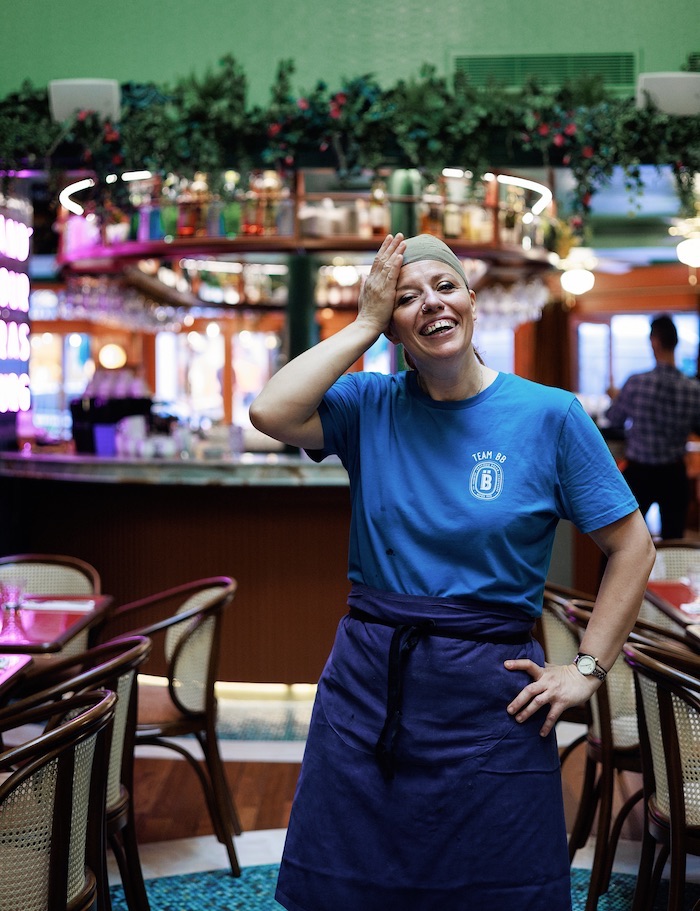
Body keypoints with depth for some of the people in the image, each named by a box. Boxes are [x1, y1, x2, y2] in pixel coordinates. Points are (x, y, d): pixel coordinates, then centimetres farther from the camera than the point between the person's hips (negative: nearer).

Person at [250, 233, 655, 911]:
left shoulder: (550, 415, -5)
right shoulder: (369, 405, 1)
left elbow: (632, 547, -1)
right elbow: (270, 413, -18)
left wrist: (586, 669, -6)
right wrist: (364, 323, -10)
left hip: (487, 697, -2)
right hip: (367, 679, 2)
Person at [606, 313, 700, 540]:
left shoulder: (636, 383, -18)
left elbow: (614, 421, -1)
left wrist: (615, 398, 19)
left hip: (639, 472, -1)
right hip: (674, 474, 1)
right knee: (674, 538, 13)